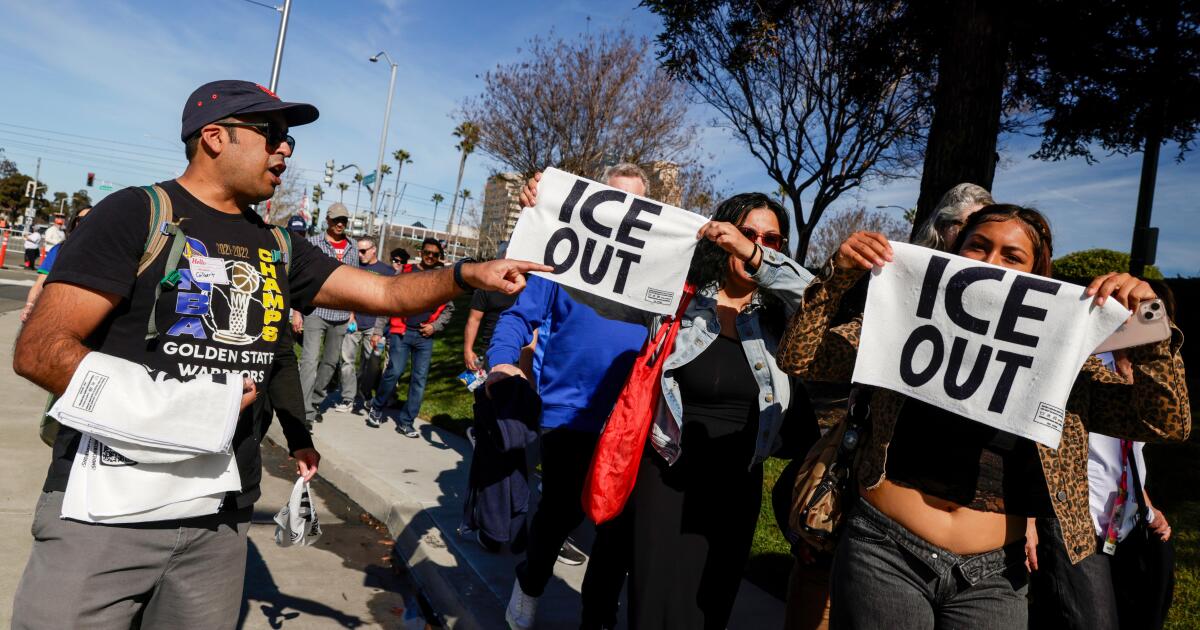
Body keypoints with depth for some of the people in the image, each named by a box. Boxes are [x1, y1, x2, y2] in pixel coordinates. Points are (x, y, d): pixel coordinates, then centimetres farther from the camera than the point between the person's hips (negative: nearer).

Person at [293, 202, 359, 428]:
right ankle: (306, 412, -12)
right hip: (315, 311, -4)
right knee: (310, 360, -12)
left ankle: (315, 401, 26)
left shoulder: (352, 250, 11)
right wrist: (296, 311, -6)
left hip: (341, 315, 5)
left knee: (330, 362, 11)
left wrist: (352, 313, 13)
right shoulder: (313, 243, -1)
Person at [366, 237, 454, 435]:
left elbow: (448, 309, 18)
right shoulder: (405, 273, 4)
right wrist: (378, 330, -2)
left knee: (420, 379, 1)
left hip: (425, 337, 3)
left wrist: (435, 326, 2)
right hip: (401, 332, -2)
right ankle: (376, 409, 12)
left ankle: (406, 422, 11)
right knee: (394, 371, -12)